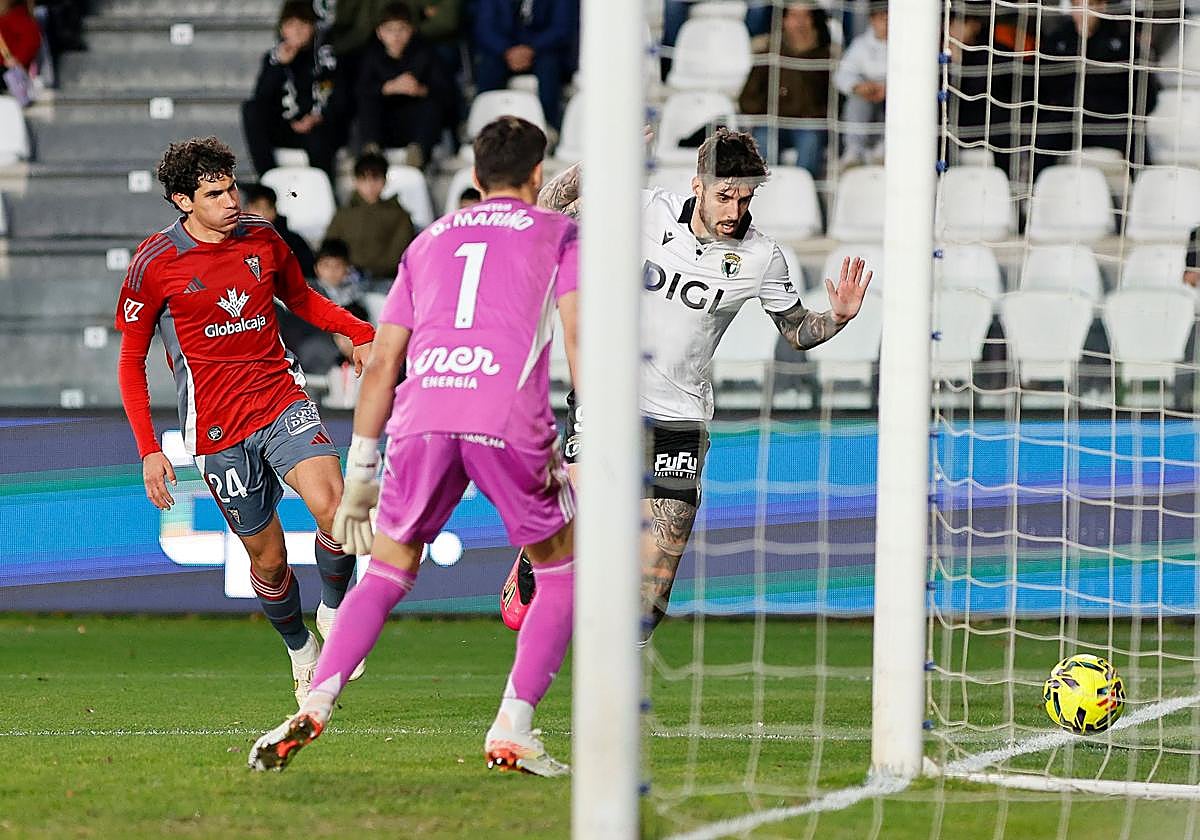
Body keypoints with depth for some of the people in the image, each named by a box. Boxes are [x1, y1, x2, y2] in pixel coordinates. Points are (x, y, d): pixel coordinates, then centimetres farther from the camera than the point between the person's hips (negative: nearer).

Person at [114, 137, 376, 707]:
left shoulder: (262, 239, 4)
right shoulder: (155, 264, -5)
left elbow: (302, 299, 23)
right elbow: (130, 362, 3)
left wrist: (361, 333, 4)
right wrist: (149, 451, -5)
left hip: (282, 400, 2)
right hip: (219, 430, -2)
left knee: (332, 507, -23)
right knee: (268, 557, 3)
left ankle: (333, 610, 3)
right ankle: (301, 651, 29)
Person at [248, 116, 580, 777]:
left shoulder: (429, 241, 29)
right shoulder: (557, 233, 19)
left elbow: (381, 364, 26)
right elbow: (577, 338, 4)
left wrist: (359, 472, 29)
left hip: (420, 419, 3)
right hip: (509, 422, -3)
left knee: (386, 577, 18)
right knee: (562, 575, 15)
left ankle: (314, 708, -2)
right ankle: (511, 732, 3)